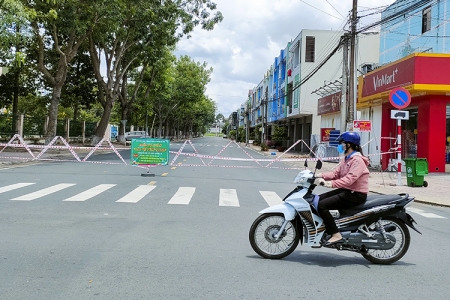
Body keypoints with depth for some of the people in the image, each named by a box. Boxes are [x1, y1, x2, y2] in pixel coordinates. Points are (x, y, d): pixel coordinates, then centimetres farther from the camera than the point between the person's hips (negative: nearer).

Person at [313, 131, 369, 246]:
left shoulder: (357, 160, -17)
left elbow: (349, 179, -29)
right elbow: (336, 173, 11)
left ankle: (336, 235, -18)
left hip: (356, 194, -10)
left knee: (322, 205, -21)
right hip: (346, 190, 10)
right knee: (318, 199, 6)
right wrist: (321, 176, -4)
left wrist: (331, 183, -38)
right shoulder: (346, 158, 16)